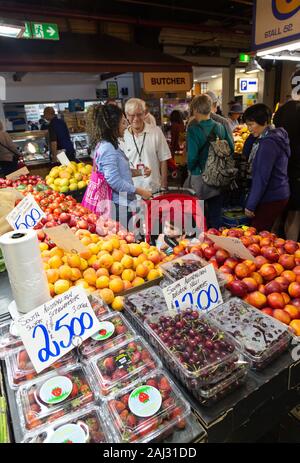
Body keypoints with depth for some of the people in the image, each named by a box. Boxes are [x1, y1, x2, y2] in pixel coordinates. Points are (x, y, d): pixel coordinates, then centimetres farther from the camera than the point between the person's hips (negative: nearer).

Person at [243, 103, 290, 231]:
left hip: (272, 199, -10)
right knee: (262, 233, 17)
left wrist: (250, 205, -18)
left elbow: (261, 178, -22)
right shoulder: (273, 136, 10)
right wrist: (253, 134, 4)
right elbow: (247, 154, 18)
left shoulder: (268, 143, -20)